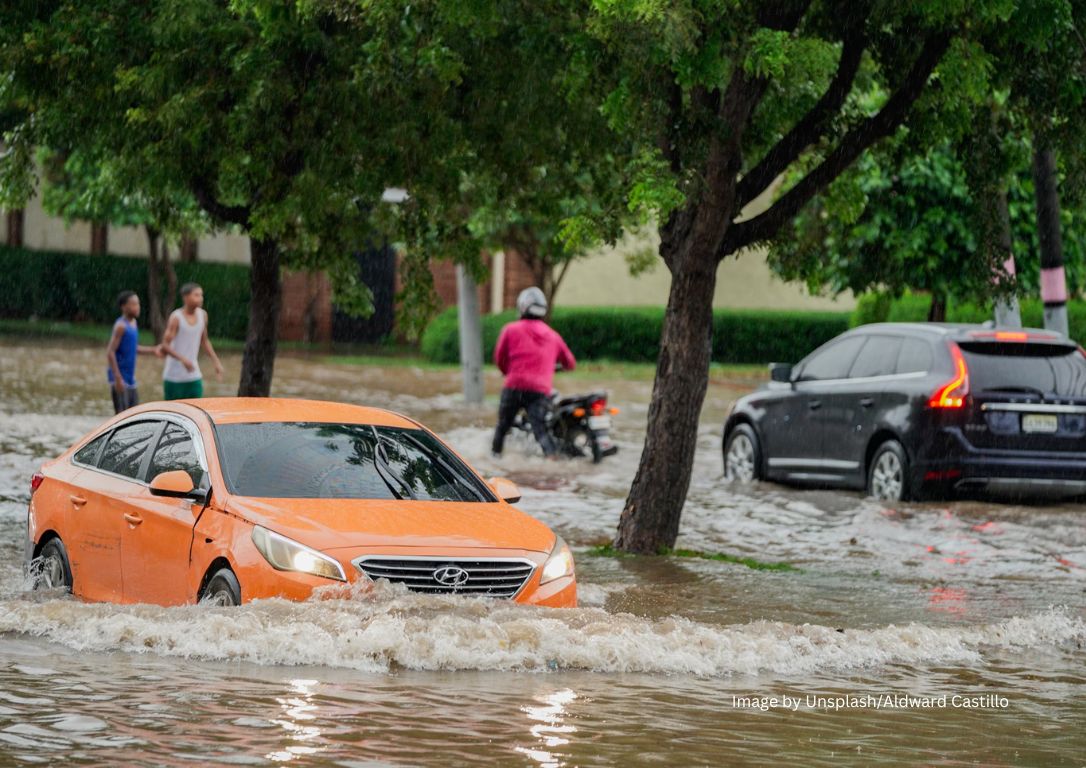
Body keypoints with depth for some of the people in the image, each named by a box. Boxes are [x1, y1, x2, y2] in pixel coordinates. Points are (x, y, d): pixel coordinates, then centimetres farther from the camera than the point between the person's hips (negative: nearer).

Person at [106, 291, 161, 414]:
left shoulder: (133, 323, 10)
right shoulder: (121, 325, -16)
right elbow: (110, 352, -20)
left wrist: (153, 350, 9)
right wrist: (118, 378, -23)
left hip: (130, 377, 9)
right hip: (120, 377, -9)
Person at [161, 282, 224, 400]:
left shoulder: (202, 315, 3)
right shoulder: (176, 317, -15)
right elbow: (165, 345, -19)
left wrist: (216, 362, 9)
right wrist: (182, 359, -34)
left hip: (194, 376, 5)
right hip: (174, 376, -5)